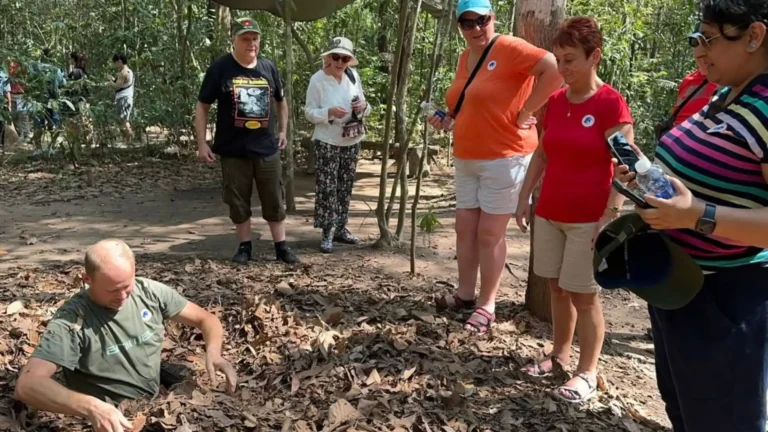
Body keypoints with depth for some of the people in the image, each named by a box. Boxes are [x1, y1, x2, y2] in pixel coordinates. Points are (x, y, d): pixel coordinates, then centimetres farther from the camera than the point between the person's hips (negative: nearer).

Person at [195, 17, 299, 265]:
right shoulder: (220, 69, -6)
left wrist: (283, 131, 12)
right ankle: (245, 246, 22)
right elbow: (202, 107, -2)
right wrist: (202, 144, -7)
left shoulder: (269, 68, 4)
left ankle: (281, 247, 17)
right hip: (233, 150, -2)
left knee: (274, 201, 7)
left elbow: (281, 101, 21)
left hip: (267, 149, 2)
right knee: (238, 203, 7)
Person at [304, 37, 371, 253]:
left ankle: (341, 228, 23)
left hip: (352, 141, 5)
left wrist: (364, 106, -12)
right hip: (327, 142, -5)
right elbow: (309, 112, -9)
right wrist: (329, 112, -26)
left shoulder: (354, 75, 3)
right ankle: (328, 232, 0)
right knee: (327, 187, -7)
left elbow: (363, 106, 12)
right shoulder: (318, 79, -10)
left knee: (345, 186, 12)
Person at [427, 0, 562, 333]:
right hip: (466, 159, 8)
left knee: (490, 234, 0)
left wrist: (526, 111, -21)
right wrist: (446, 120, 4)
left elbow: (555, 69, -25)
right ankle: (465, 295, 27)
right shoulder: (464, 58, 11)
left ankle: (487, 306, 14)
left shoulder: (509, 48, -14)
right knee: (465, 230, 13)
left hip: (504, 158, -8)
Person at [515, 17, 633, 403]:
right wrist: (525, 196, 10)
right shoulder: (554, 102, 6)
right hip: (549, 213, 6)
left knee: (583, 294, 1)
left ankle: (587, 373, 13)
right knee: (557, 287, 13)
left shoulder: (611, 104, -13)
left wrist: (610, 217, -20)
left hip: (589, 219, -6)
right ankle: (559, 353, 29)